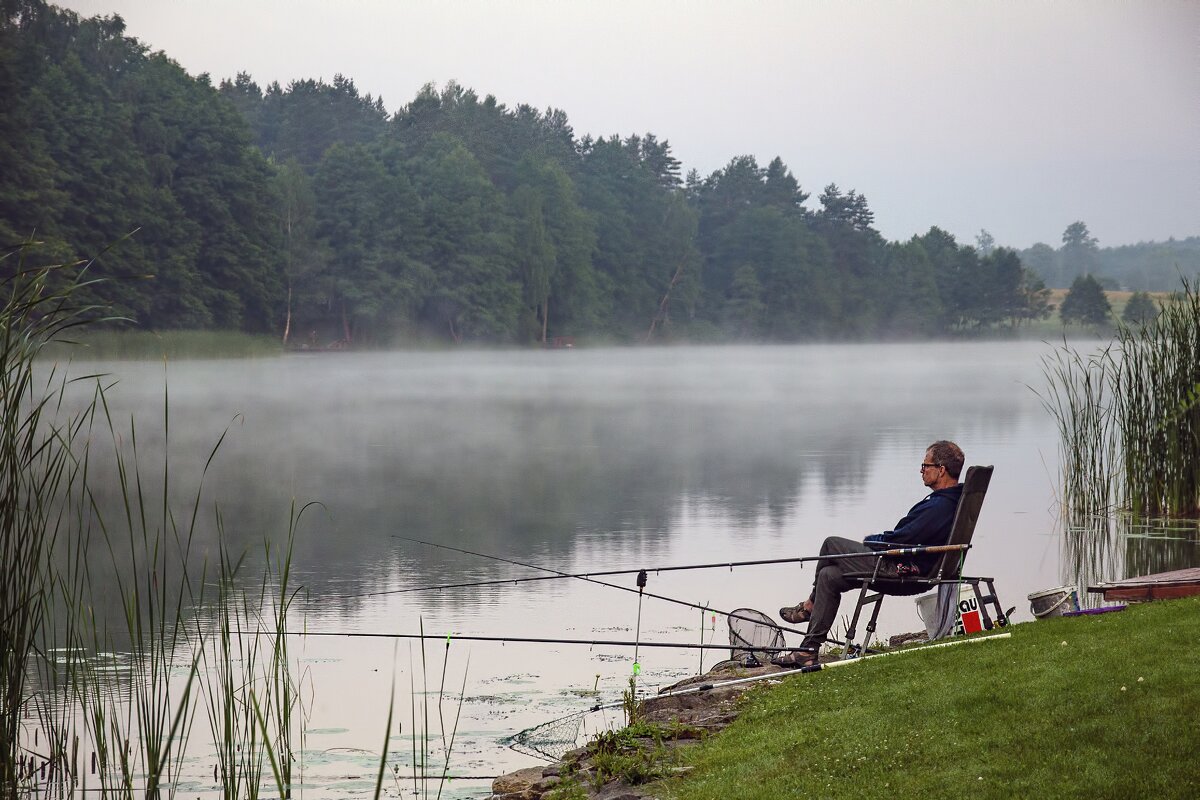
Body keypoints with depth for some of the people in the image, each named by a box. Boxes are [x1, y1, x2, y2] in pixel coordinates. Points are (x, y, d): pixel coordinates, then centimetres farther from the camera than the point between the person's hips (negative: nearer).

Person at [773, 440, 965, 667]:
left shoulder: (940, 507, -24)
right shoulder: (953, 501, 9)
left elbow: (901, 540, -24)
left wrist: (870, 540, -5)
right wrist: (879, 540, 10)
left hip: (897, 569, -10)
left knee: (831, 544, 2)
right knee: (829, 576, 12)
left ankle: (809, 606, 21)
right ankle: (809, 651, 14)